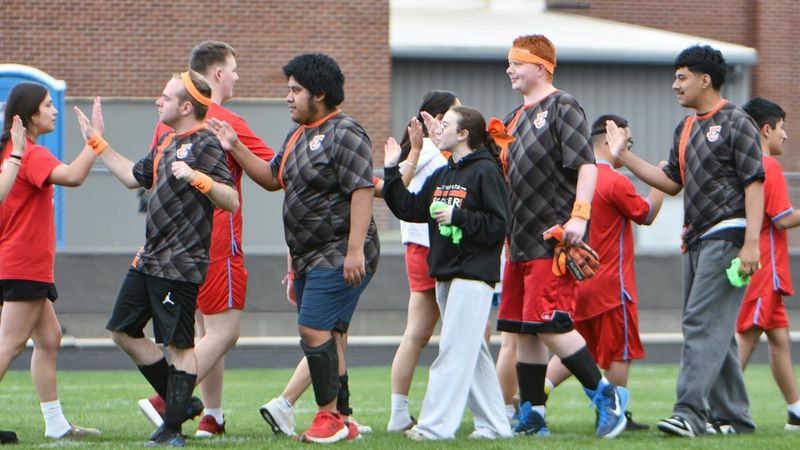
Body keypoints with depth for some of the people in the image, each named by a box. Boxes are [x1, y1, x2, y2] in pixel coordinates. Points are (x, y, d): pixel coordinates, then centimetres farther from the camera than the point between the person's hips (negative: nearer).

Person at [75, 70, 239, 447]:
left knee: (178, 344, -4)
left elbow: (231, 201, -20)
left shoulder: (205, 145, -13)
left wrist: (195, 177, -33)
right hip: (148, 259, 10)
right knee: (123, 330, 14)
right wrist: (96, 143, 31)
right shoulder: (166, 142, 15)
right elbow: (134, 177, 29)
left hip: (180, 264, -10)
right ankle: (176, 401, 22)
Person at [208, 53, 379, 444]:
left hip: (339, 257, -10)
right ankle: (342, 420, 16)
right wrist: (236, 150, 14)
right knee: (329, 338, 11)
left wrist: (355, 250, -26)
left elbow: (362, 191, -19)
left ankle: (329, 416, -8)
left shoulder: (344, 134, -12)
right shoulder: (298, 135, 18)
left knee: (315, 330, -15)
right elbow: (273, 178, 27)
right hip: (309, 258, 10)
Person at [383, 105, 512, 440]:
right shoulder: (441, 176, 16)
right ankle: (493, 423, 16)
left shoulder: (486, 172, -9)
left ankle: (435, 425, -12)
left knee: (453, 350, -10)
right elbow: (410, 209, 16)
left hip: (474, 274, -9)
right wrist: (392, 172, 11)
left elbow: (498, 225, -14)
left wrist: (458, 217, -18)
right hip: (445, 274, 9)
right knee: (472, 352, 11)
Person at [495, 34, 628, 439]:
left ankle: (605, 394, -3)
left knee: (549, 325, -14)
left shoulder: (562, 108, -7)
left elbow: (587, 165, -15)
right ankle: (531, 416, 13)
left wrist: (579, 214, -25)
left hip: (553, 239, -9)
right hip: (521, 240, 9)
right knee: (523, 329, 8)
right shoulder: (515, 117, 19)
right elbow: (505, 175, 26)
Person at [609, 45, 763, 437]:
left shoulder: (736, 124, -8)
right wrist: (624, 157, 15)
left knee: (703, 323, -16)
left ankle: (690, 412, -23)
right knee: (715, 330, 10)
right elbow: (671, 182, 21)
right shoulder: (685, 130, 18)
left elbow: (754, 184, -13)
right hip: (696, 239, 9)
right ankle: (733, 416, 15)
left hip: (726, 235, -9)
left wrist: (751, 242, -21)